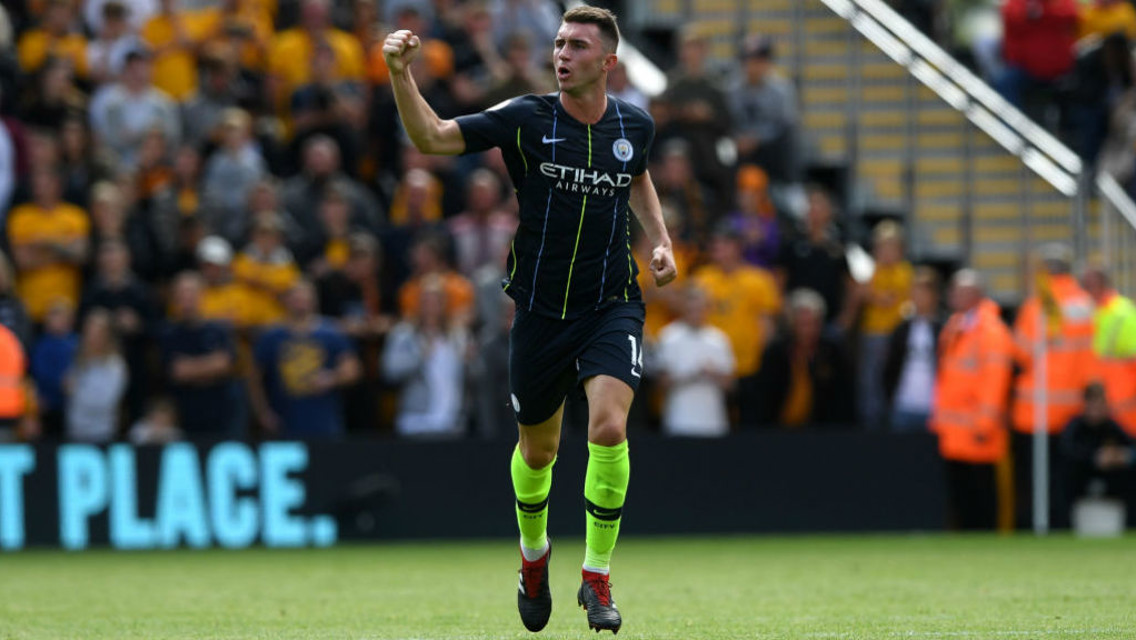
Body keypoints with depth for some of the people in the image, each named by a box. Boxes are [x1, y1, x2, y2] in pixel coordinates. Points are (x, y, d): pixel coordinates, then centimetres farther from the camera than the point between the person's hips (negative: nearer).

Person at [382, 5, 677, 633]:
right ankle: (534, 558, 43)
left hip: (612, 306, 0)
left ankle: (597, 579, -6)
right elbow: (431, 136, -14)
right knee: (537, 449, 12)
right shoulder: (525, 119, -8)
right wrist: (401, 75, -29)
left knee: (608, 427, -21)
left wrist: (660, 240, 10)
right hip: (540, 309, 0)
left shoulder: (633, 125, 1)